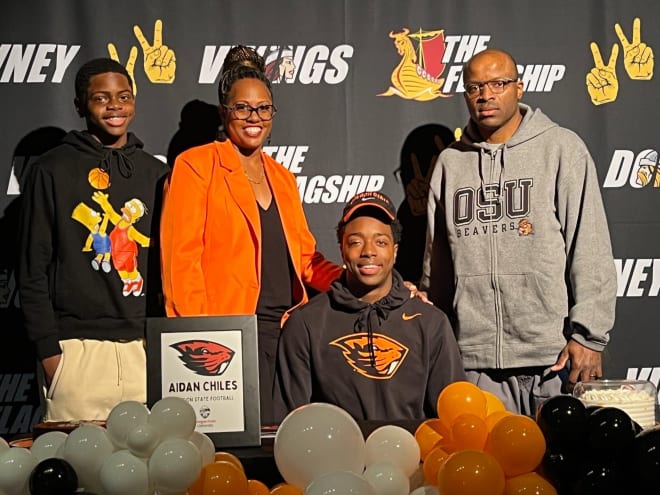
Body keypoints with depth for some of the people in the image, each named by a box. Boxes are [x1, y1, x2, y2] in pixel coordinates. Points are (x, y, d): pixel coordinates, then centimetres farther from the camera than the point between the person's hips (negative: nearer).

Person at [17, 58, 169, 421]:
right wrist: (49, 350, -7)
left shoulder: (156, 173, 13)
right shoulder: (52, 170, 3)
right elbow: (33, 270, 0)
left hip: (146, 348, 3)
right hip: (78, 348, -3)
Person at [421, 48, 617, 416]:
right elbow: (437, 259, 16)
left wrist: (589, 336, -9)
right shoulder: (451, 162, 12)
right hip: (476, 361, 3)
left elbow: (591, 251, -3)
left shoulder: (562, 148, 1)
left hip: (554, 356, -3)